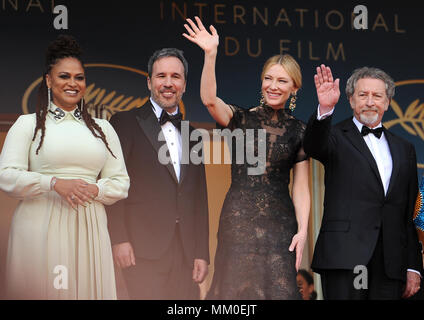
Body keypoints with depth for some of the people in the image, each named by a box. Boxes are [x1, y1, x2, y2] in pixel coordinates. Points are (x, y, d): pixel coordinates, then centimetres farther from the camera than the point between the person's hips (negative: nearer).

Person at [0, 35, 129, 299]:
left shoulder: (102, 128, 16)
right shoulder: (28, 124, 7)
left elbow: (121, 183, 13)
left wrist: (95, 189, -8)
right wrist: (55, 183, -15)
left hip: (88, 228, 3)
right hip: (41, 227, -2)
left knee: (87, 288, -1)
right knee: (41, 290, -3)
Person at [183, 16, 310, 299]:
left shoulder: (298, 131, 6)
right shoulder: (241, 119, 3)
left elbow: (301, 188, 4)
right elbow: (209, 99, -18)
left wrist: (302, 231, -7)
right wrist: (210, 54, -29)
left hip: (279, 224, 1)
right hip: (238, 221, -1)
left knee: (277, 288, -2)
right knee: (236, 286, 2)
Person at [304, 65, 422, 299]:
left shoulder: (404, 150, 18)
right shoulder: (337, 137, 7)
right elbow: (313, 146, -18)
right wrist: (325, 110, -37)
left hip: (391, 263, 4)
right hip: (344, 258, -4)